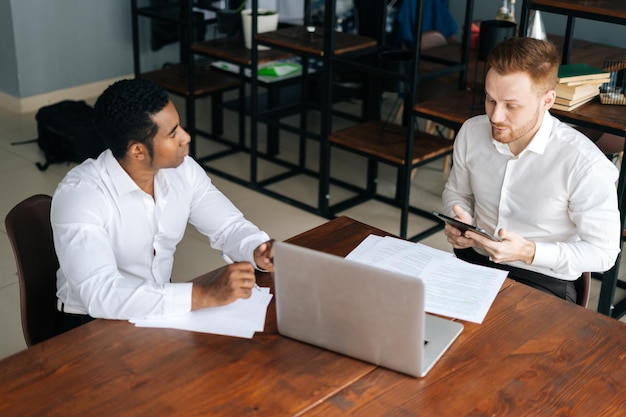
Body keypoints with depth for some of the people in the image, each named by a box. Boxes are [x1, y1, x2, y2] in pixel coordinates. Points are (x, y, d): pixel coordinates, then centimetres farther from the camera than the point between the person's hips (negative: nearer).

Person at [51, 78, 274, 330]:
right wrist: (206, 295, -41)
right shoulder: (77, 196, -25)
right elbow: (101, 295, -35)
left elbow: (229, 226, 4)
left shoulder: (182, 170, -7)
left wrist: (258, 250, -20)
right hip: (94, 324, -6)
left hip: (162, 307, 6)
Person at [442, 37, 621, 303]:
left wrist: (528, 252, -23)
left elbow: (603, 252, -11)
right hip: (471, 262, 5)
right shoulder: (471, 132, -3)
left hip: (543, 281, -4)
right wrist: (460, 223, -6)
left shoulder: (585, 164, -19)